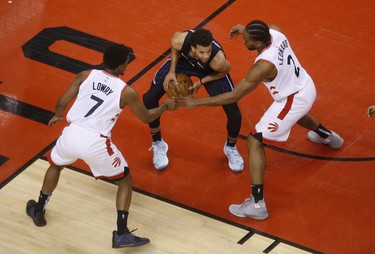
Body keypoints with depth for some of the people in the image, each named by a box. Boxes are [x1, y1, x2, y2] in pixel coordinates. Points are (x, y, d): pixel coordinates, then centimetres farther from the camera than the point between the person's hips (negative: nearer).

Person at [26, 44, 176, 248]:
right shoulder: (127, 92, 1)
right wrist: (166, 106, 35)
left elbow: (62, 102, 8)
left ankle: (38, 211, 47)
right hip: (96, 143, -3)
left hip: (71, 135, 3)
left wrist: (57, 115, 31)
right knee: (125, 180, 18)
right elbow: (146, 117, 17)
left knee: (56, 165, 37)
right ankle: (121, 234, 9)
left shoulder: (86, 75, 6)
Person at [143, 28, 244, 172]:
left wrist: (201, 82, -18)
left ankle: (231, 147, 25)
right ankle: (158, 144, 19)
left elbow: (226, 70, -16)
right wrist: (172, 71, -16)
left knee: (234, 114, -11)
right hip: (183, 60, 2)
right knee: (149, 99, -8)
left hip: (211, 72, -2)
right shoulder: (180, 40, -40)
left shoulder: (218, 61, -43)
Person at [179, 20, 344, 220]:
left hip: (293, 100, -9)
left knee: (254, 142, -8)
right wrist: (245, 29, 0)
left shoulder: (263, 66, -33)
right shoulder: (275, 32, -15)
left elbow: (233, 96, -28)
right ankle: (327, 136, 75)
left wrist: (197, 102, -23)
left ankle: (257, 204, -12)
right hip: (306, 86, 9)